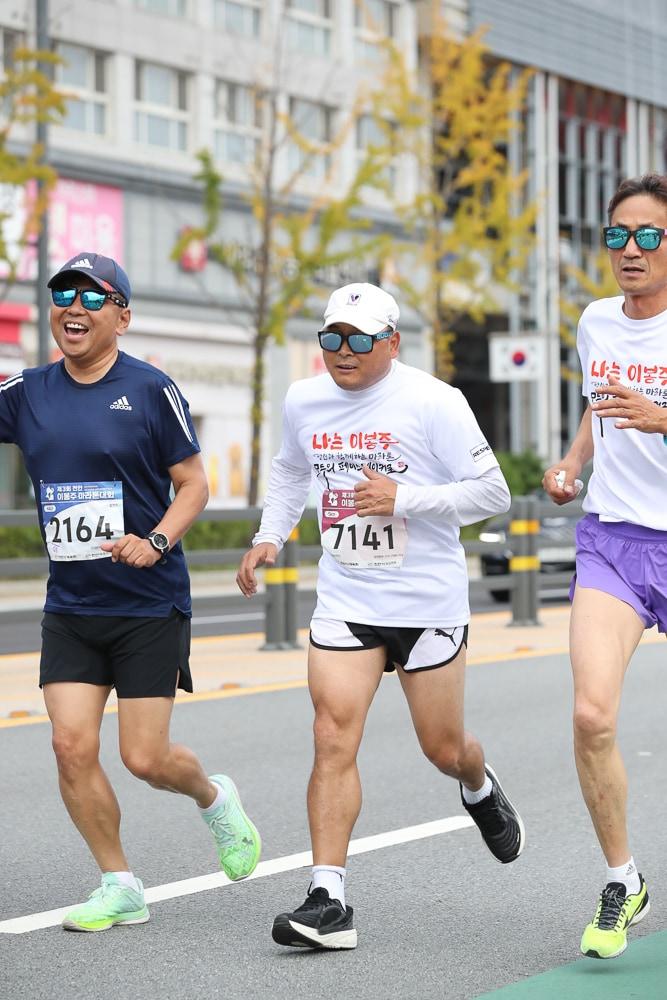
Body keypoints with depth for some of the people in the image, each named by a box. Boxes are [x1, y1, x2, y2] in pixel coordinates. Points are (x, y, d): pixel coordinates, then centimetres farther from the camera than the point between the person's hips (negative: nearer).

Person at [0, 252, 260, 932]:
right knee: (72, 746, -5)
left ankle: (215, 799, 31)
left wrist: (157, 540, -18)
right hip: (69, 607, 4)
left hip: (150, 606, -4)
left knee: (145, 758, -3)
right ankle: (120, 889, 13)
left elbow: (193, 483, -2)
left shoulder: (151, 390, -6)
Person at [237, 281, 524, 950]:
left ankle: (480, 790, 48)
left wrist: (403, 499, -19)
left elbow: (493, 493, -10)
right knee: (333, 739, -12)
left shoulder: (432, 401, -11)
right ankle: (328, 902, -11)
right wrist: (269, 537, 12)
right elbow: (290, 470, 26)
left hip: (428, 602, -3)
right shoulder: (303, 401, 5)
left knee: (443, 750, 10)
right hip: (344, 601, 3)